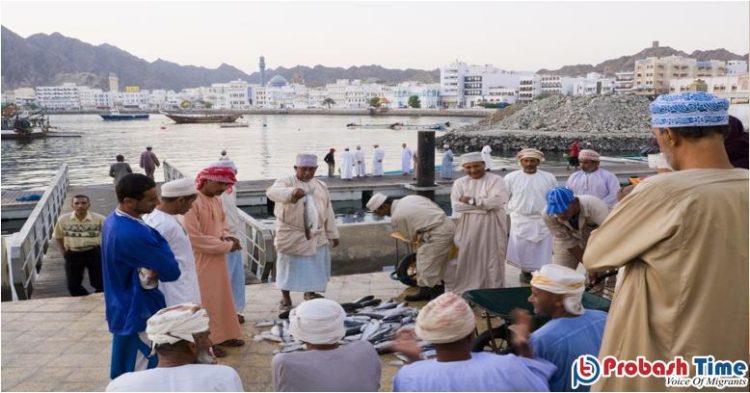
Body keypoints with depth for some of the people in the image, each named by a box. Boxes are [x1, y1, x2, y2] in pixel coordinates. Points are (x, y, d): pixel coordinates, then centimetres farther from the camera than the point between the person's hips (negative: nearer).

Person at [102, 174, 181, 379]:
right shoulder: (134, 234, -31)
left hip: (122, 309, 10)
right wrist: (157, 238, -10)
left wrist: (148, 270, -9)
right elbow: (172, 271, -22)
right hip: (138, 313, -10)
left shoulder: (113, 221, 1)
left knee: (123, 373, 23)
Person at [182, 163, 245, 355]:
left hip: (218, 259, 8)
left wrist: (228, 237, -7)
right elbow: (195, 239, -25)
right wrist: (227, 245, -18)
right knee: (206, 301, 4)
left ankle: (224, 335, 31)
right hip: (201, 261, -8)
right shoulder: (192, 202, -23)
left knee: (223, 298, 17)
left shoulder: (216, 199, 4)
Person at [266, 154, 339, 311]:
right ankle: (285, 297, 22)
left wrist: (332, 234, 12)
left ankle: (311, 292, 33)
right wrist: (292, 192, -53)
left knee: (315, 266, 12)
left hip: (316, 235, 4)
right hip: (291, 235, -4)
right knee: (289, 265, 5)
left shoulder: (321, 186, 8)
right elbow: (272, 192, -33)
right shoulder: (286, 182, -9)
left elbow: (328, 211, 13)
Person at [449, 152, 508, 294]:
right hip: (468, 228, 3)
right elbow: (456, 206, -7)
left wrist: (470, 201, -10)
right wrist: (484, 205, -12)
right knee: (467, 260, 5)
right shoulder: (459, 183, 6)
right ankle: (465, 290, 16)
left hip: (491, 227, -2)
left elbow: (495, 202, -17)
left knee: (492, 259, 2)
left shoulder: (496, 180, -2)